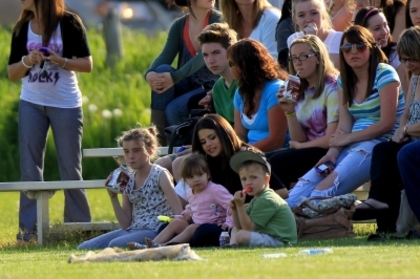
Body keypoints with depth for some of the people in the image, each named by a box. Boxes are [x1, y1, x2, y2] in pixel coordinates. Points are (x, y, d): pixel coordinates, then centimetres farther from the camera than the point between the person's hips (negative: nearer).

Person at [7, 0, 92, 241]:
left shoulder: (69, 23, -5)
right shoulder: (22, 28, 4)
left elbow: (87, 64, -4)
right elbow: (12, 74, 6)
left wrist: (61, 61, -20)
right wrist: (27, 62, -14)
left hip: (66, 104, -3)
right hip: (31, 104, 3)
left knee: (70, 168, 2)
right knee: (30, 167, -1)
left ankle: (79, 227, 12)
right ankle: (29, 228, 1)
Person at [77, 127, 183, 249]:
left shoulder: (159, 175, -3)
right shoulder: (128, 181, 13)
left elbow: (178, 212, -9)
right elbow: (126, 225, 11)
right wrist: (113, 197, 2)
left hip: (154, 231, -7)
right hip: (132, 230, 7)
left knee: (115, 244, -35)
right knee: (84, 247, -7)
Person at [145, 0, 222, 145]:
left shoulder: (217, 20, -10)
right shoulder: (179, 26, 3)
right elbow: (165, 56, -9)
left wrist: (175, 77, -36)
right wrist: (150, 73, -32)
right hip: (188, 85, 4)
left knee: (174, 108, -29)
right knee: (162, 70, -25)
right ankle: (157, 135, -25)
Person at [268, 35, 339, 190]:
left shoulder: (331, 88, -10)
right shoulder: (300, 91, 12)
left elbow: (332, 139, -13)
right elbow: (299, 140, 9)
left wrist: (300, 146, 1)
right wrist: (290, 112, -6)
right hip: (308, 153, 7)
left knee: (277, 163, -22)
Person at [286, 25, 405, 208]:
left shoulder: (384, 74, -6)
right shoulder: (344, 80, 14)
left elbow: (387, 123, -13)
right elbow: (344, 124, 5)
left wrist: (347, 139, -10)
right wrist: (333, 153, -13)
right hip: (351, 147, 7)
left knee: (324, 190, -28)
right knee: (299, 193, -14)